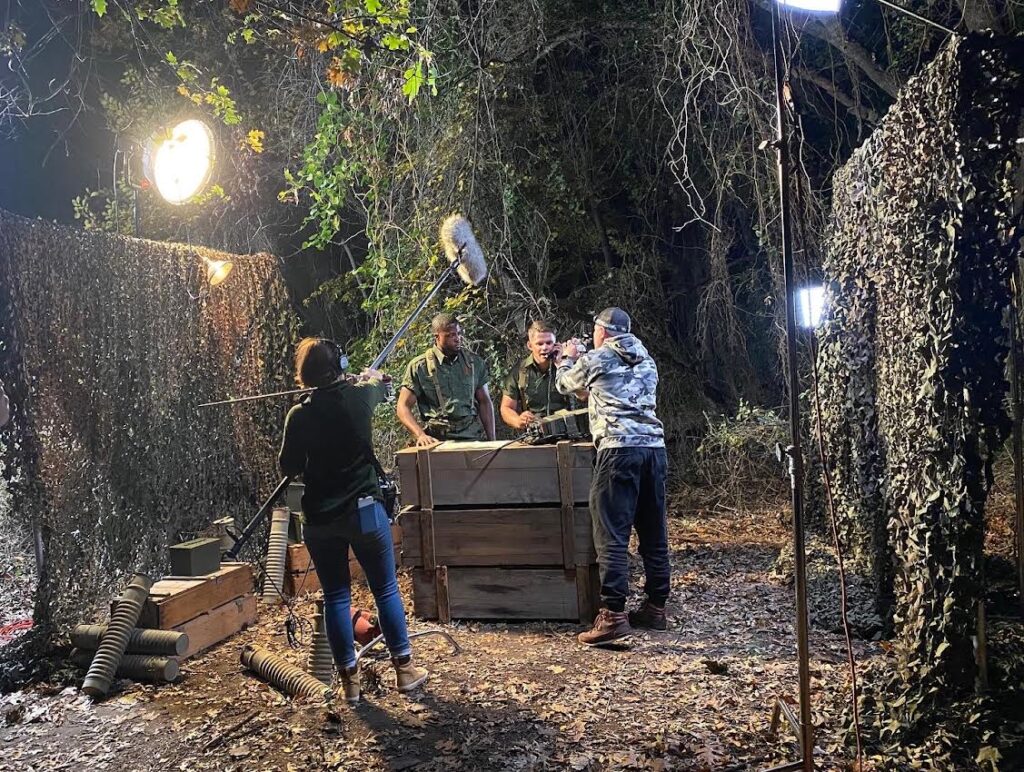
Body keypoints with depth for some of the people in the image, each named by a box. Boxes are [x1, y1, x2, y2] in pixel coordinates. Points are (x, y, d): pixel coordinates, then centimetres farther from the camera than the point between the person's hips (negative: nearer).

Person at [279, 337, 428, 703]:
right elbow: (381, 387, 18)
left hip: (320, 519, 1)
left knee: (336, 597, 11)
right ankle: (404, 668, 21)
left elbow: (288, 467, 1)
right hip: (364, 510, -1)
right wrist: (371, 376, 40)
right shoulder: (360, 396, -7)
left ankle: (350, 679, 19)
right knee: (386, 590, 12)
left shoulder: (299, 415, -8)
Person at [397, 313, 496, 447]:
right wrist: (421, 435, -14)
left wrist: (492, 441, 10)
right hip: (437, 440, -2)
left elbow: (484, 402, 17)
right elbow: (404, 407, 2)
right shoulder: (419, 366, 2)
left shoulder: (474, 362, 12)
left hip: (473, 437, 2)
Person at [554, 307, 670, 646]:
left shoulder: (594, 359, 3)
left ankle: (614, 615, -9)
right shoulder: (646, 361, 21)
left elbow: (564, 383, 21)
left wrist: (567, 358, 42)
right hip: (654, 447, 7)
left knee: (611, 534, -6)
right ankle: (656, 607, 21)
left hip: (619, 449, -7)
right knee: (654, 532, 12)